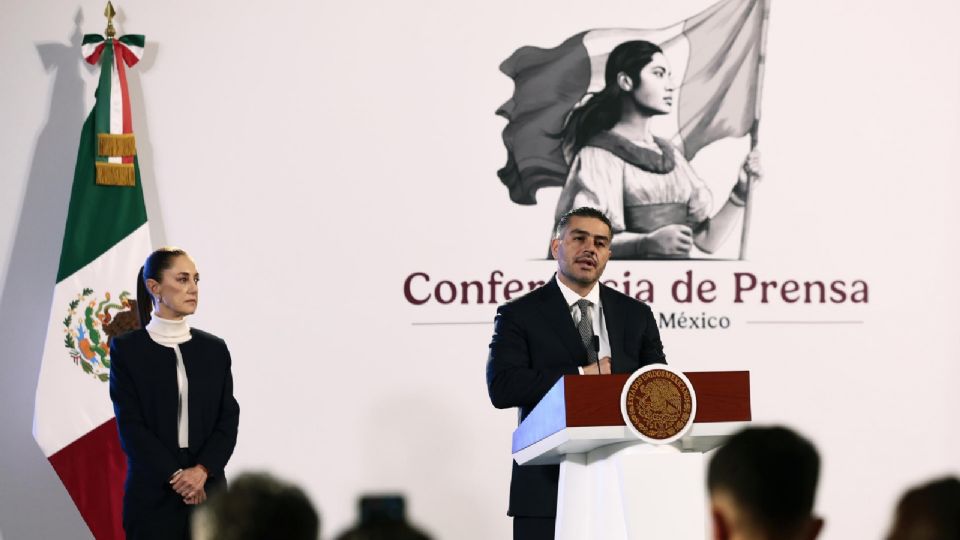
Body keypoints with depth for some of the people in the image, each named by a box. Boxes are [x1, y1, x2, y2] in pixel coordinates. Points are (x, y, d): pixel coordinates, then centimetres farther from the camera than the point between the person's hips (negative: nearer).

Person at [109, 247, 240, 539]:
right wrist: (176, 476, -14)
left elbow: (228, 419, 4)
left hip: (208, 492, 3)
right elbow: (130, 425, -6)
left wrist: (202, 470, -12)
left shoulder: (215, 348, 10)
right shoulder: (127, 348, 0)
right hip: (152, 496, -3)